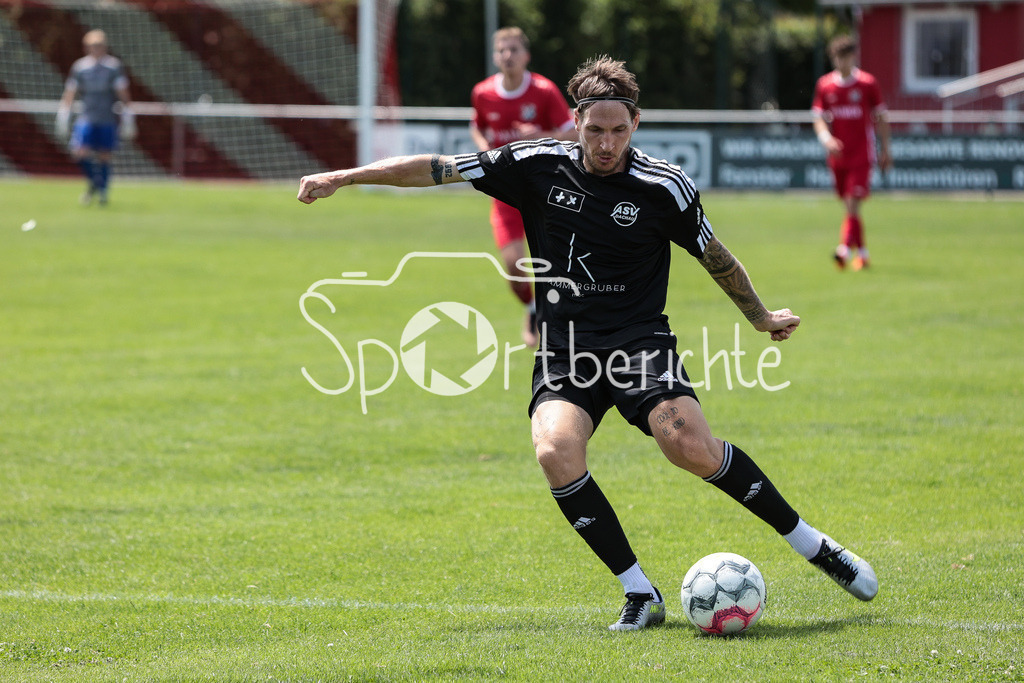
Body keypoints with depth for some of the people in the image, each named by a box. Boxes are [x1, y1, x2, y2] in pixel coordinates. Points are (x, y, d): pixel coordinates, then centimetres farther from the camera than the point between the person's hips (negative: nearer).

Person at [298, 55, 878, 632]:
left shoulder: (665, 187, -3)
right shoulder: (538, 166, 0)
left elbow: (715, 256, 14)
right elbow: (437, 169, 4)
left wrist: (761, 316, 25)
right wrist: (344, 177, 2)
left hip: (639, 339, -2)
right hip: (564, 348, 2)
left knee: (691, 447, -26)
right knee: (556, 451, -27)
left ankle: (810, 543, -6)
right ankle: (641, 595, -15)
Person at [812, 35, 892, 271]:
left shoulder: (868, 83, -2)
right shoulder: (824, 85, 4)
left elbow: (880, 117, 5)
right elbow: (819, 118, 7)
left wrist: (885, 150, 7)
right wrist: (826, 138, -14)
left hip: (861, 154, -3)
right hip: (837, 155, 3)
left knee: (853, 203, -15)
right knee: (849, 206, 8)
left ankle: (845, 249, -23)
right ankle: (862, 253, 19)